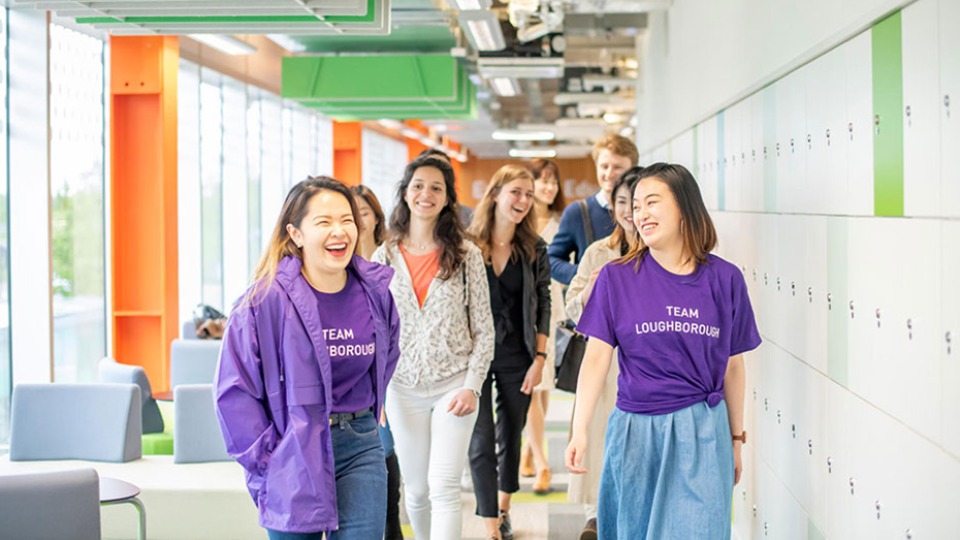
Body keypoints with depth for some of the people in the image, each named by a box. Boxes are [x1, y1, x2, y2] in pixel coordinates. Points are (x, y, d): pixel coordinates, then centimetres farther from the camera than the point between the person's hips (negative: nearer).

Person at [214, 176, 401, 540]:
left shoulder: (374, 291, 0)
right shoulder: (268, 299, -14)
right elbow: (233, 390, -10)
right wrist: (265, 457, -10)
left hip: (360, 447, 3)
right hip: (294, 457, -3)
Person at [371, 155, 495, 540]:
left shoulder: (466, 255, -2)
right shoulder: (385, 257, 3)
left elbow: (484, 330, 0)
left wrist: (472, 386, -9)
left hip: (454, 387, -2)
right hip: (403, 389, 2)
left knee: (443, 486, -11)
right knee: (416, 491, 10)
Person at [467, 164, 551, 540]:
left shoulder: (534, 249, 1)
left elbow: (543, 306, 3)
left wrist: (539, 359, -3)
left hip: (517, 359, 2)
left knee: (511, 437, 14)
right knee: (481, 443, -4)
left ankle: (503, 509, 34)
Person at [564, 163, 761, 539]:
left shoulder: (725, 279, 0)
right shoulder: (616, 278, -2)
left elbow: (733, 365, 7)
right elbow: (597, 357, -7)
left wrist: (736, 438, 13)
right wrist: (580, 431, -18)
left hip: (702, 435, 0)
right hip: (635, 432, 0)